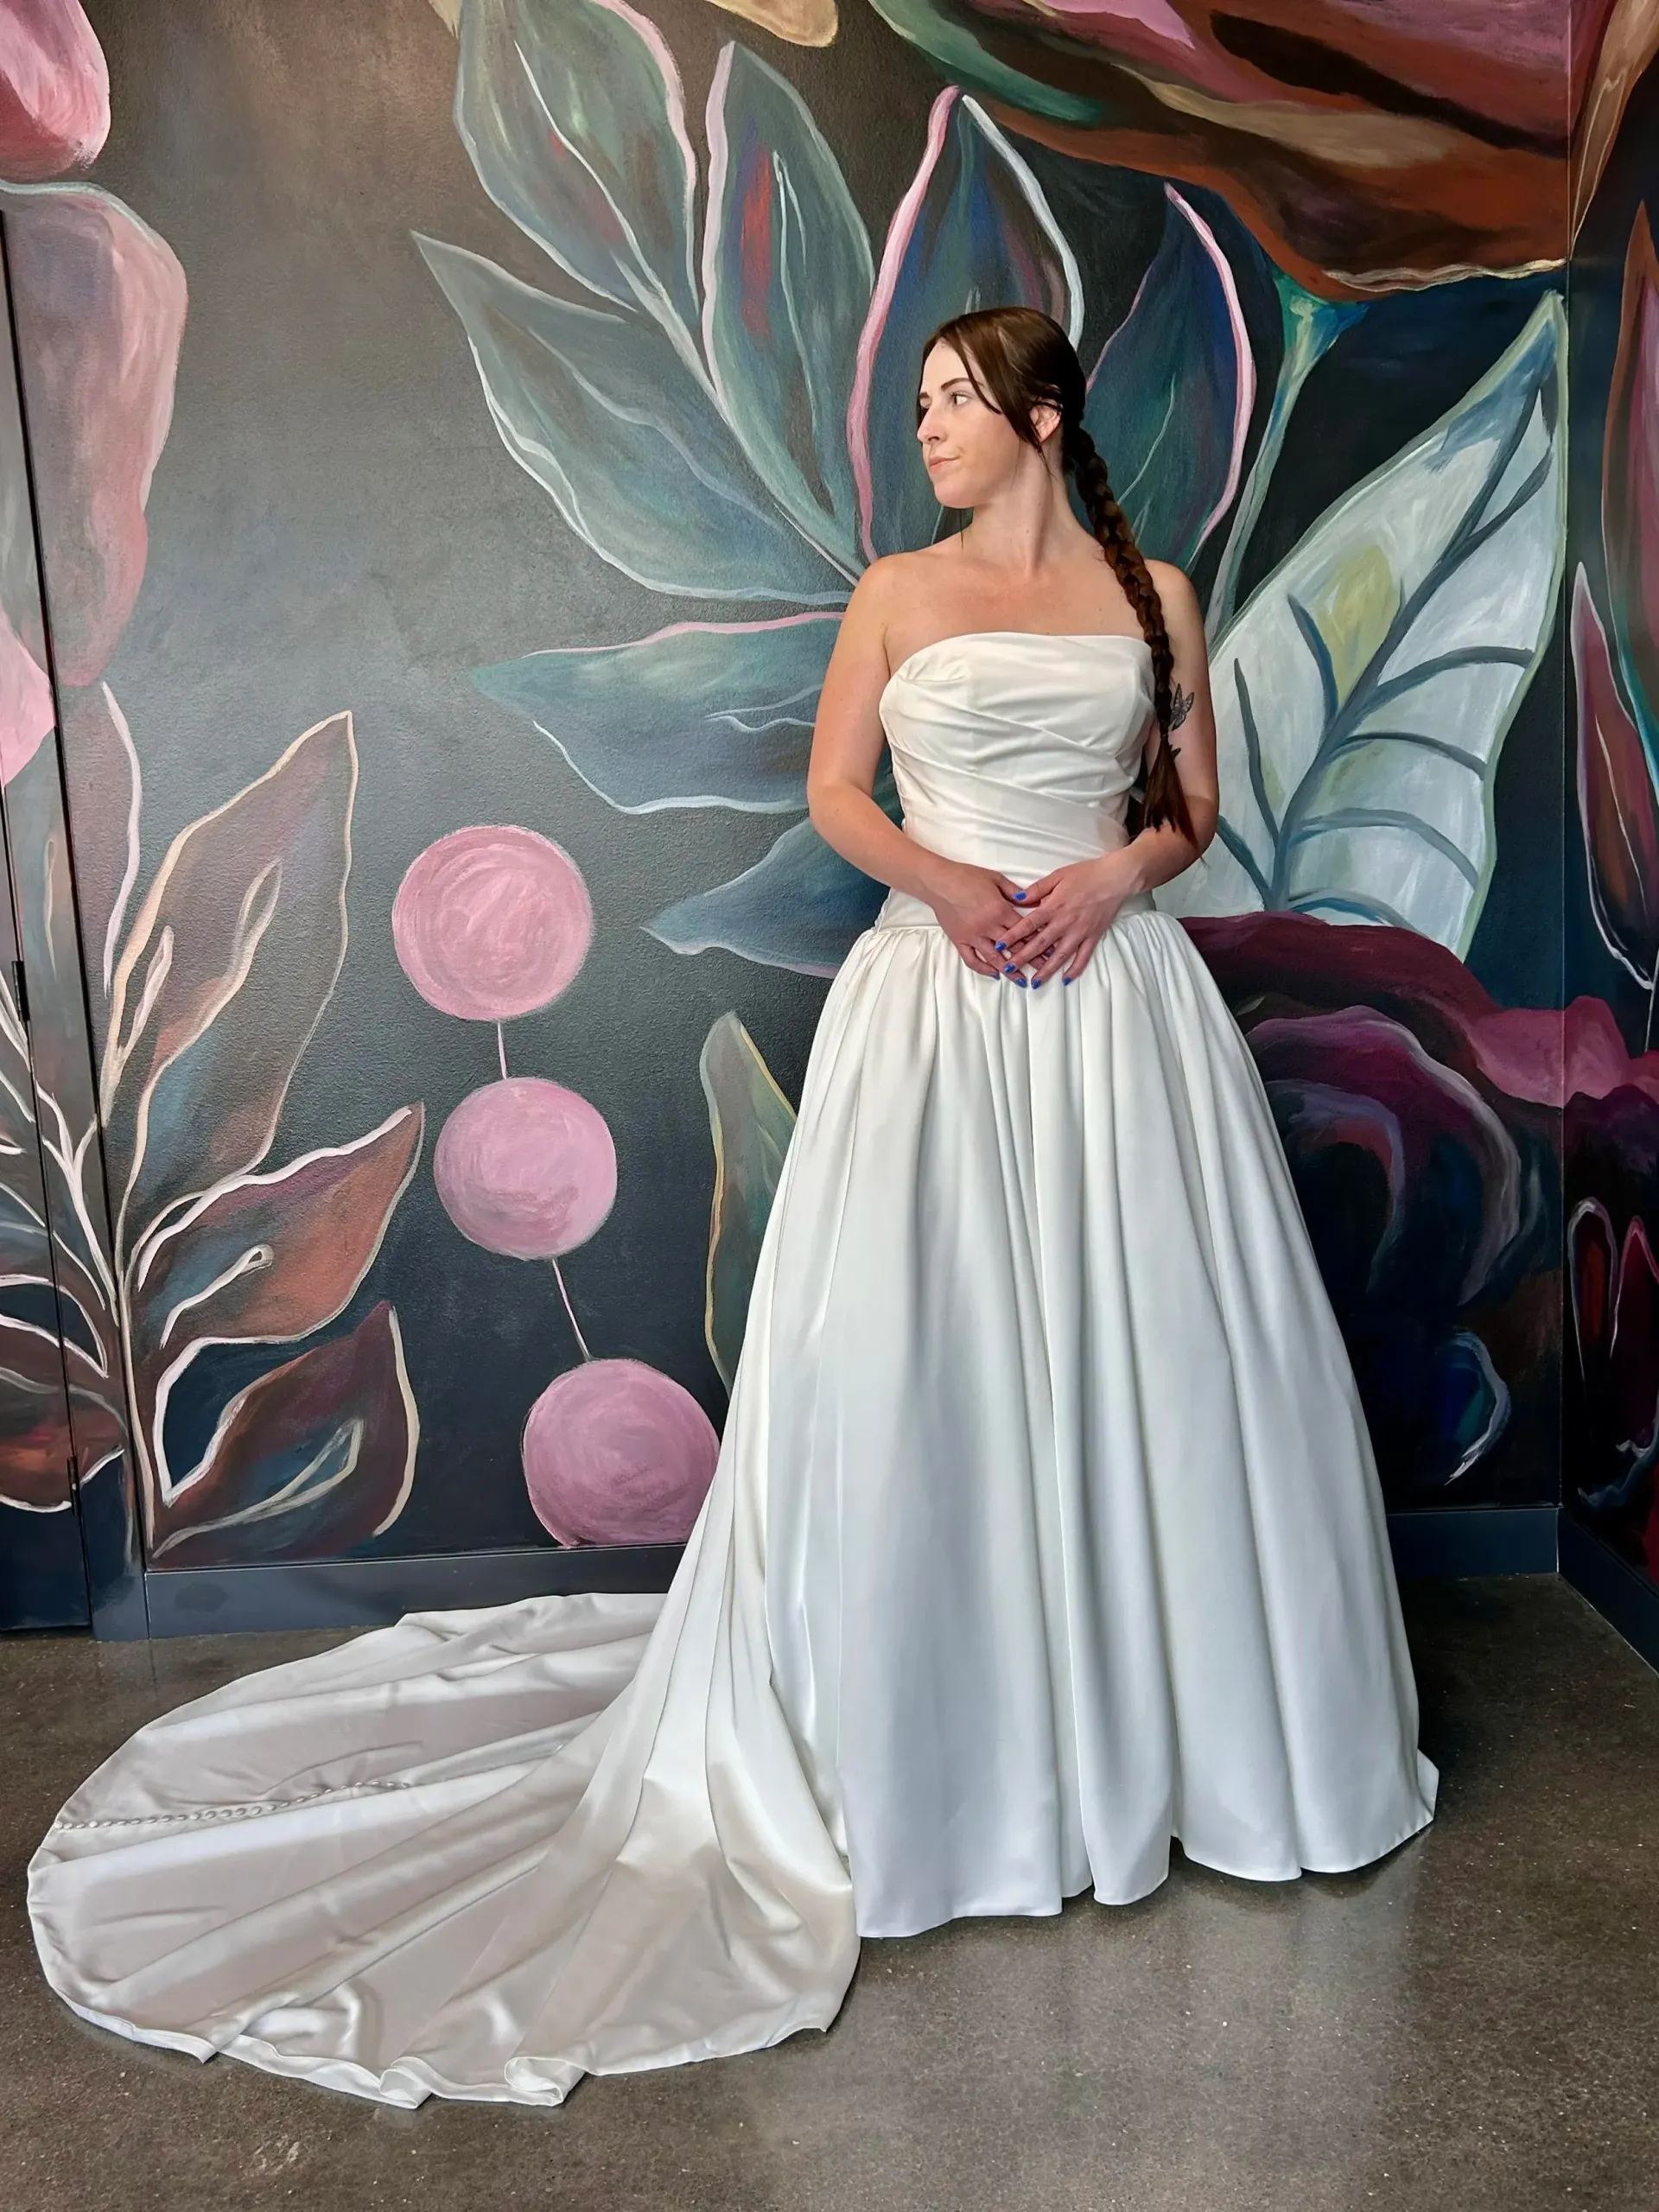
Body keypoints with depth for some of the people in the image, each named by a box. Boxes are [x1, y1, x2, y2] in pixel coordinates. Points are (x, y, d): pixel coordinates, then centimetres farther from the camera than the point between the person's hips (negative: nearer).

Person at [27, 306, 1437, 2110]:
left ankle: (1147, 1725, 24)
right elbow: (833, 791, 5)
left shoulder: (1153, 593, 11)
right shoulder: (896, 591, 9)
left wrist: (1122, 866, -9)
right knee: (918, 1349, -2)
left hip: (1118, 996, 2)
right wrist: (941, 877, -13)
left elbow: (1197, 804, 12)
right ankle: (937, 1738, 16)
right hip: (935, 994, -1)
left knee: (1143, 1343, 4)